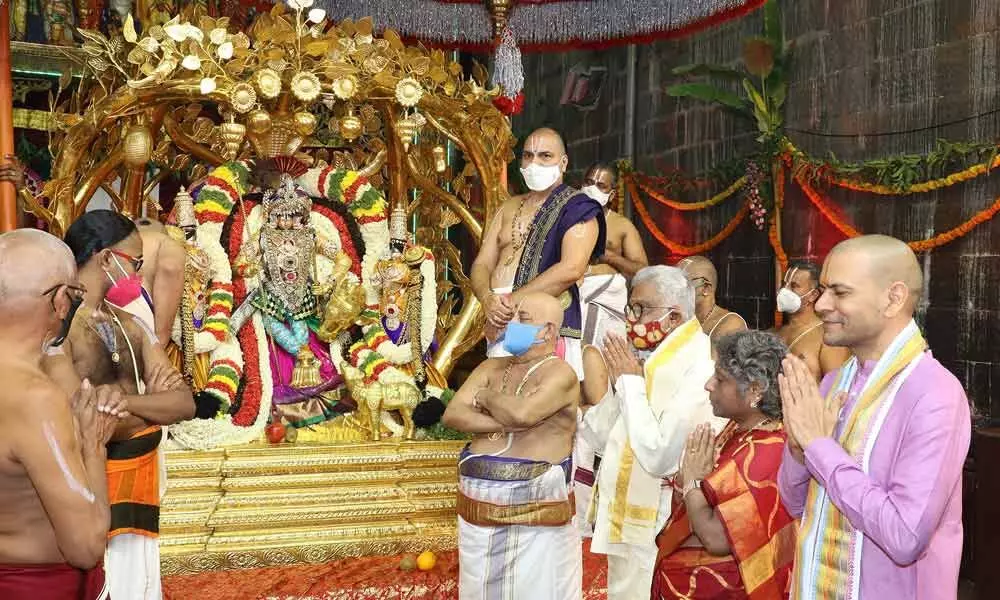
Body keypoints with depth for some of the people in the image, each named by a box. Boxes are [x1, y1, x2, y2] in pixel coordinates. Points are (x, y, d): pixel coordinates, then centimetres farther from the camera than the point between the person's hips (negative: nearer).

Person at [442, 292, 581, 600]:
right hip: (479, 507, 6)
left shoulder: (560, 373, -8)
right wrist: (504, 425, -14)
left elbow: (522, 413, -25)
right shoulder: (491, 367, 11)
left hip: (536, 511, -6)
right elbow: (451, 414, 0)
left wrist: (485, 396, -5)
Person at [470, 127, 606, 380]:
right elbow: (481, 265, 14)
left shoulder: (578, 208, 0)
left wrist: (510, 302, -15)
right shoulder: (509, 208, 21)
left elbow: (571, 269, -16)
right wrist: (488, 300, -10)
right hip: (500, 326, 6)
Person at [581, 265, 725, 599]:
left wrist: (630, 381, -20)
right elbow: (598, 436, 10)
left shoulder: (699, 369, -22)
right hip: (625, 516, 8)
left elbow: (658, 458, -28)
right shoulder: (649, 360, 6)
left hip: (658, 529, -8)